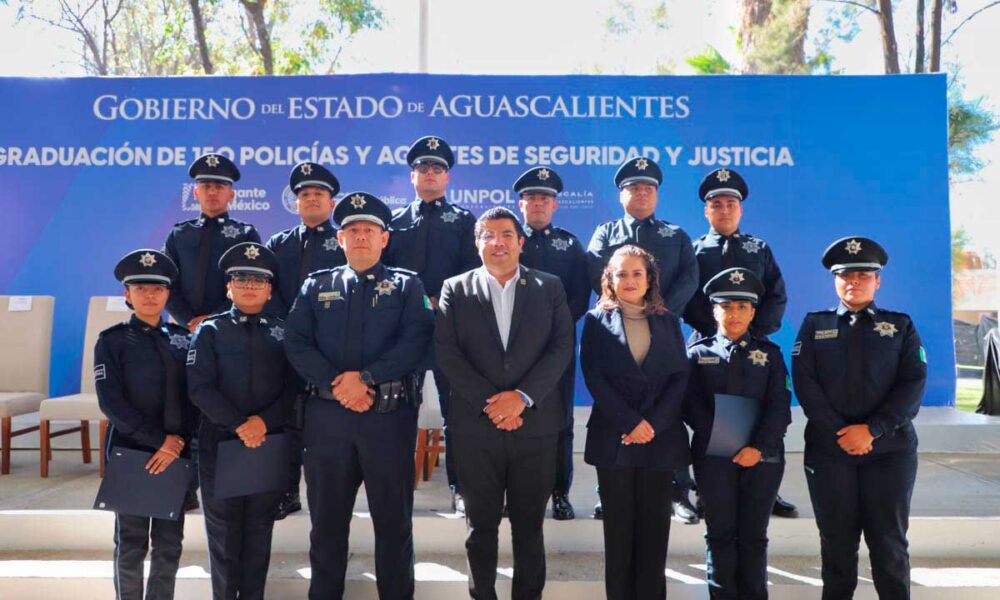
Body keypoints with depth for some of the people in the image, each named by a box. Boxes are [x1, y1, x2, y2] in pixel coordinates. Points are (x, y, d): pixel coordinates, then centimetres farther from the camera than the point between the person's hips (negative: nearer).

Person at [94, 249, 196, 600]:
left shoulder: (182, 338, 8)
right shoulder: (112, 341, -1)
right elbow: (111, 403, -11)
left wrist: (178, 440, -11)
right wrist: (159, 440, -16)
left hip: (177, 452, 3)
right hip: (130, 451, -2)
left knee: (169, 543, 7)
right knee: (131, 544, 6)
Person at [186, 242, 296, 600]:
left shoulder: (282, 332, 7)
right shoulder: (210, 331, 3)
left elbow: (293, 387, 0)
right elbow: (200, 387, -7)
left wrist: (264, 422, -15)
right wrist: (239, 424, -17)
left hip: (270, 444, 1)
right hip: (220, 442, -1)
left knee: (260, 530, 10)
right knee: (223, 530, 8)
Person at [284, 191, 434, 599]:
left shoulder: (407, 286, 8)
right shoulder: (316, 286, 13)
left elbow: (416, 343, -7)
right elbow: (296, 344, 1)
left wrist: (365, 377, -17)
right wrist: (336, 385, -13)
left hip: (390, 415, -1)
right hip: (327, 416, 2)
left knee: (394, 519, 7)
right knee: (327, 519, 11)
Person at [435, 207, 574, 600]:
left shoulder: (549, 288, 7)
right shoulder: (455, 289, 6)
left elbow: (562, 346, -2)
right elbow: (447, 352, -3)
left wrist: (523, 396, -14)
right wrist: (489, 402, -13)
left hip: (535, 423, 0)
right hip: (476, 424, 0)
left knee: (530, 523, 10)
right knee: (481, 523, 10)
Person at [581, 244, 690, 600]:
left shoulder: (668, 321, 11)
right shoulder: (597, 320, 6)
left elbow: (680, 377, 3)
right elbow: (594, 377, -4)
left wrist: (653, 424, -11)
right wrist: (631, 422, -13)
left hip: (661, 437, 2)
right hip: (614, 437, -1)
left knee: (654, 525, 5)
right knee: (618, 525, 4)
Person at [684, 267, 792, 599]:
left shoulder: (770, 353, 7)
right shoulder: (698, 353, 6)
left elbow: (779, 407, -2)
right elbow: (691, 406, -2)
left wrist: (759, 447, -14)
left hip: (762, 457, 0)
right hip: (713, 456, 0)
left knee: (754, 535, 7)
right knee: (720, 533, 5)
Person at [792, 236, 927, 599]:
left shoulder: (901, 326, 9)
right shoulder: (814, 325, 9)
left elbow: (913, 383, -3)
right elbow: (805, 383, -2)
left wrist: (872, 429, -15)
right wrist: (841, 432, -13)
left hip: (890, 449, 0)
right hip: (829, 450, 0)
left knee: (889, 543, 5)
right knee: (837, 541, 8)